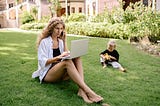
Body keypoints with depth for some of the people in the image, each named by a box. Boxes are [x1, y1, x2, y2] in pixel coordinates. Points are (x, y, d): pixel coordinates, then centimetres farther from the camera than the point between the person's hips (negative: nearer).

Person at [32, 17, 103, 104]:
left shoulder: (60, 41, 16)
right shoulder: (44, 42, -2)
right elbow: (43, 62, -11)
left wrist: (64, 41, 2)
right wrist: (58, 57, -25)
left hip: (61, 73, 5)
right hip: (47, 74, -5)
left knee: (77, 58, -23)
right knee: (67, 62, -35)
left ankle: (81, 90, -42)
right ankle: (88, 92, -45)